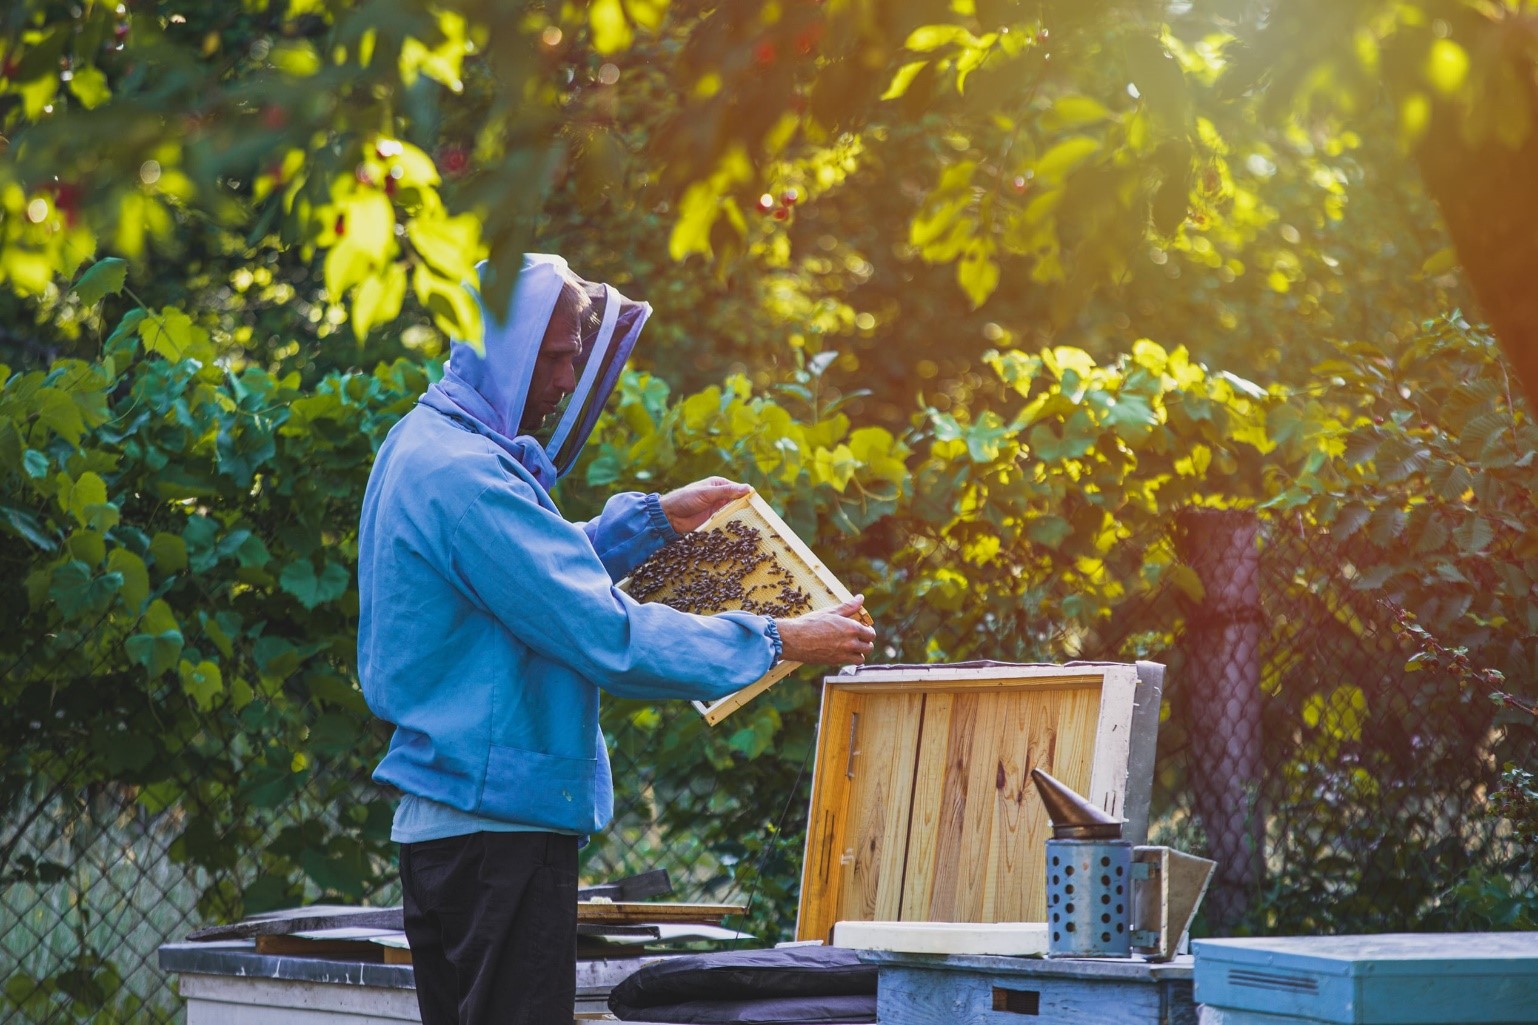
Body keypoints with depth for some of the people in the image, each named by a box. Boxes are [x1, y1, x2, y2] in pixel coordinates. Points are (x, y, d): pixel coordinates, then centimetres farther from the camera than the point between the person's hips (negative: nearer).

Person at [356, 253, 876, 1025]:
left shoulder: (422, 447, 14)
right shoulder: (464, 476, -19)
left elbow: (543, 570, 30)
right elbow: (605, 634, -22)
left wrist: (655, 519, 24)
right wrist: (776, 643, -16)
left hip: (441, 817, 11)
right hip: (497, 821, -11)